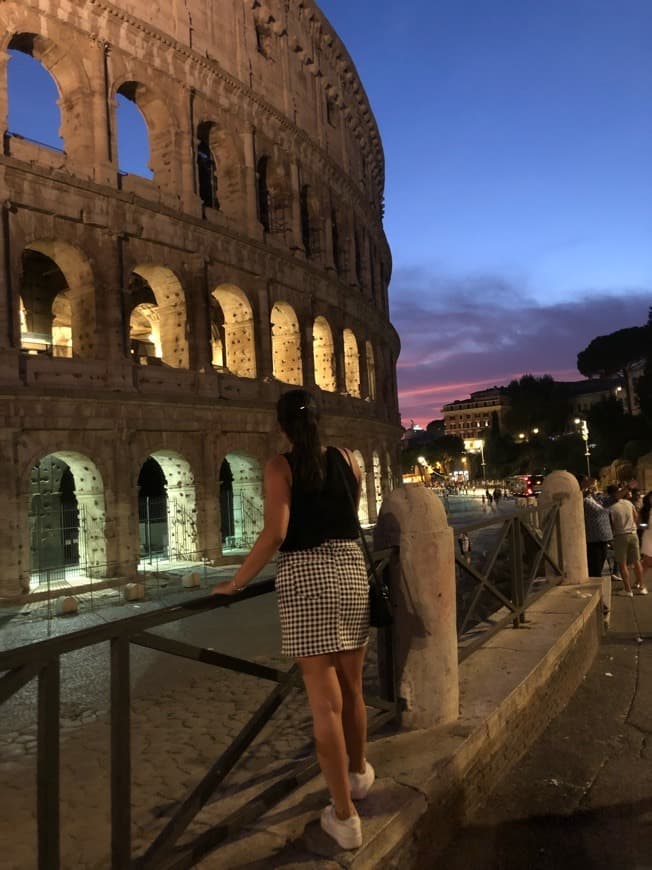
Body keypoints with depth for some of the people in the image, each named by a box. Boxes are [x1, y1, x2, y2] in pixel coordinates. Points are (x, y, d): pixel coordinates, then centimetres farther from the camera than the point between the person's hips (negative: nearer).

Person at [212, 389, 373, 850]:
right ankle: (359, 772, 43)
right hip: (350, 570, 4)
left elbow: (275, 533, -16)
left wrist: (236, 582, -7)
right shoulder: (348, 458, 7)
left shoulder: (280, 466, -5)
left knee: (324, 700, 4)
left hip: (304, 577, -4)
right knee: (351, 687, 21)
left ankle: (345, 816, 14)